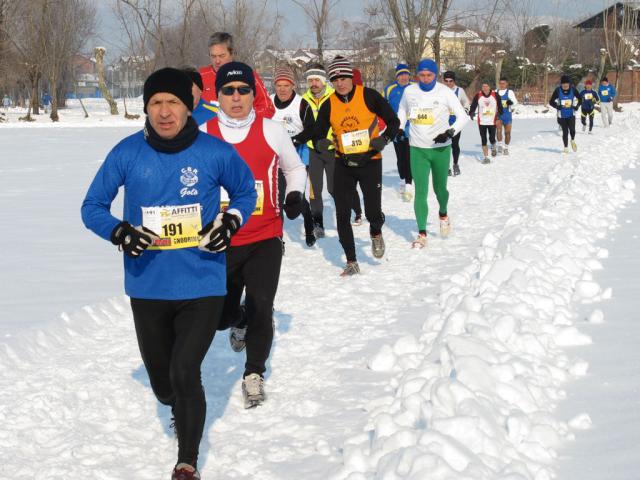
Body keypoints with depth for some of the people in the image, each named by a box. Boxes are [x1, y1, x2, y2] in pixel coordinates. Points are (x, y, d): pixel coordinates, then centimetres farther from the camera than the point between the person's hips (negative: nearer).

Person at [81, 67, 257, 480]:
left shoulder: (216, 152, -8)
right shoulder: (128, 153, -7)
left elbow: (246, 191, 10)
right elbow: (93, 206, 2)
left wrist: (231, 221, -10)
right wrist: (120, 232, -18)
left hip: (202, 286, -2)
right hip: (148, 287, 2)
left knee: (185, 374, -12)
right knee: (163, 382, 16)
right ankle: (180, 408, 53)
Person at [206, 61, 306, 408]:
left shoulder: (271, 131, -3)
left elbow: (295, 167, 14)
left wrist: (295, 194, -4)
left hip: (265, 238, -1)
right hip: (220, 240, 1)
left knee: (260, 307, -10)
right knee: (222, 314, 11)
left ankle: (254, 373, 12)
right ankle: (240, 322, 48)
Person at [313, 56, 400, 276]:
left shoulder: (369, 96, -8)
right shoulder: (329, 105, 0)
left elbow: (393, 121, -1)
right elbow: (318, 134, 6)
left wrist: (384, 139, -19)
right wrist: (321, 143, -17)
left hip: (370, 161, -3)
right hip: (343, 164, 3)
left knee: (373, 213, -6)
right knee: (342, 215, 0)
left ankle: (376, 233, 32)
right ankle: (351, 262, 14)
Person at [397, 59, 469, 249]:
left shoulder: (445, 92, -9)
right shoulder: (409, 91, -1)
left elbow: (463, 116, -5)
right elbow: (402, 112, 19)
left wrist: (450, 132, -19)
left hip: (441, 148, -1)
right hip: (418, 149, 1)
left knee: (440, 188, 12)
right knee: (420, 191, -5)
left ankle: (443, 214, 44)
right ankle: (422, 234, -2)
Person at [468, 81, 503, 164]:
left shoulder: (495, 95, -3)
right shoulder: (478, 95, -2)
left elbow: (500, 106, 7)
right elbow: (473, 105, 1)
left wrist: (499, 114, 3)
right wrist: (471, 113, -13)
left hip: (492, 122, -1)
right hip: (482, 122, 1)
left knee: (492, 138, -4)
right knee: (483, 140, 1)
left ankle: (493, 148, 31)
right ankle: (486, 157, 9)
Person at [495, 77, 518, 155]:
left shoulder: (510, 92, -1)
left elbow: (515, 102, -9)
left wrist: (511, 102, -30)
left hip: (507, 115, -1)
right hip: (498, 115, 1)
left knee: (507, 132, 6)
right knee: (498, 129, -22)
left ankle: (506, 148, 21)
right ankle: (500, 145, -14)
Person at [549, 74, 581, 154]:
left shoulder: (573, 90, -3)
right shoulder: (558, 90, -7)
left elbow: (580, 99, 10)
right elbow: (551, 102, -1)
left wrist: (577, 106, -5)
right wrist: (557, 106, -16)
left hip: (571, 114, 0)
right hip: (562, 115, 0)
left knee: (572, 129, -15)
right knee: (565, 131, 1)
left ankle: (573, 140, 16)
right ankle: (566, 147, 17)